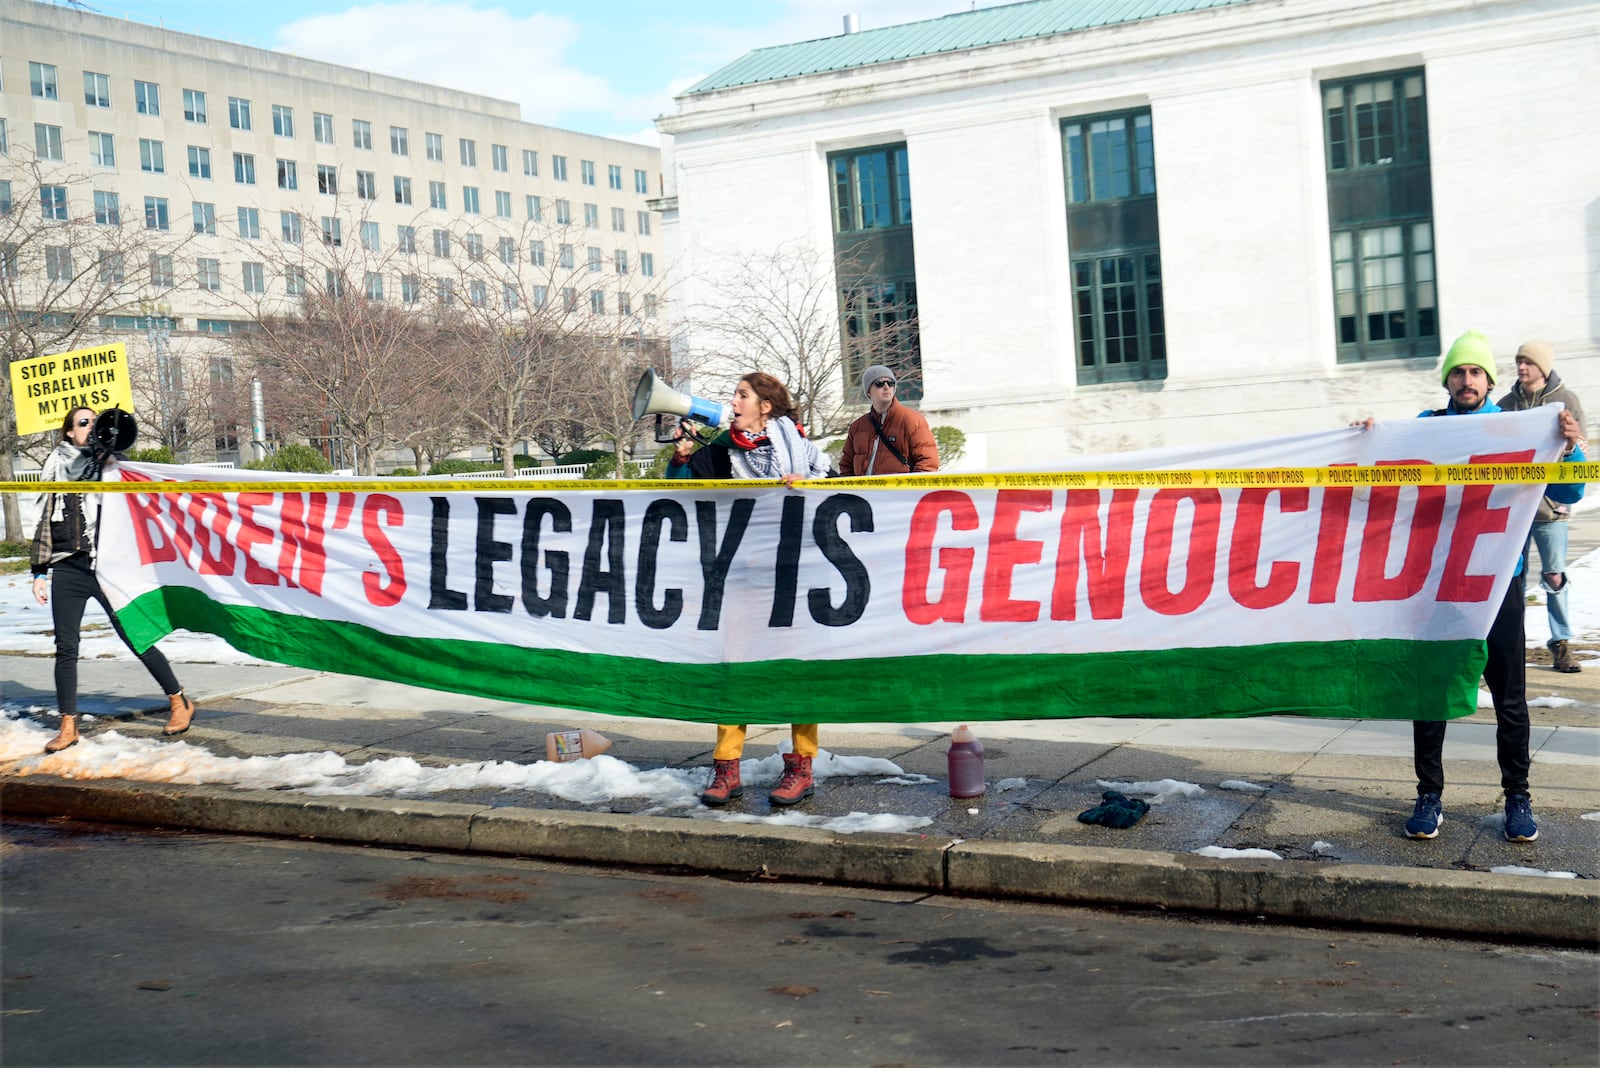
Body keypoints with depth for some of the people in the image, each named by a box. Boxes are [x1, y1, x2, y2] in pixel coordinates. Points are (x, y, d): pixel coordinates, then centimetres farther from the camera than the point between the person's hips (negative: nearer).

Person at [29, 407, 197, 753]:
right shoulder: (56, 466, 11)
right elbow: (46, 520, 12)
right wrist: (40, 571, 9)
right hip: (68, 569, 2)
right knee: (65, 648, 1)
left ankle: (179, 702, 13)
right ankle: (68, 727, 8)